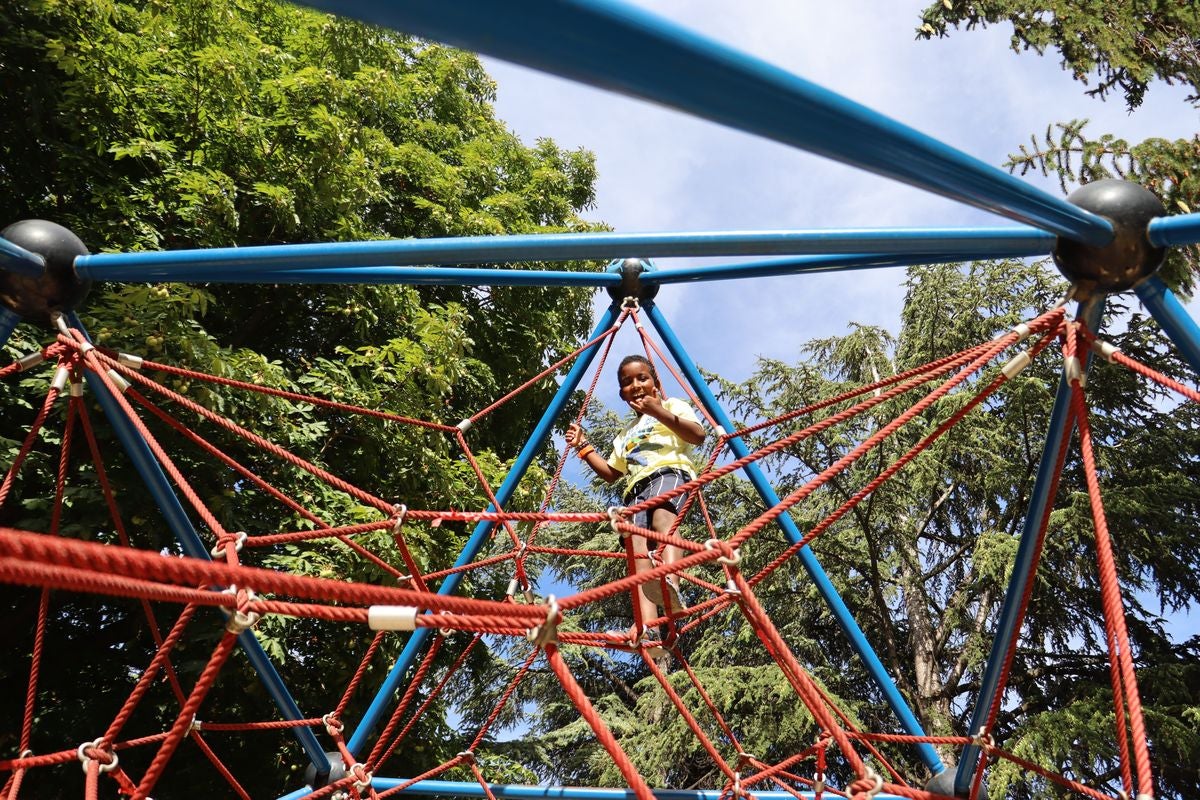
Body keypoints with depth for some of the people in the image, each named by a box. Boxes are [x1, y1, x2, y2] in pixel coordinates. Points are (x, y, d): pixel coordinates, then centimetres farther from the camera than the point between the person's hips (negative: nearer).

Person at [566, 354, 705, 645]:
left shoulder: (673, 405, 21)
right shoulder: (626, 434, 39)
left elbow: (698, 435, 2)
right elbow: (610, 473, 42)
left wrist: (660, 413, -9)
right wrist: (583, 446, 33)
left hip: (670, 472, -5)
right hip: (637, 488, 5)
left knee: (662, 516, -40)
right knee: (636, 543, -24)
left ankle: (670, 582, -68)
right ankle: (644, 624, -45)